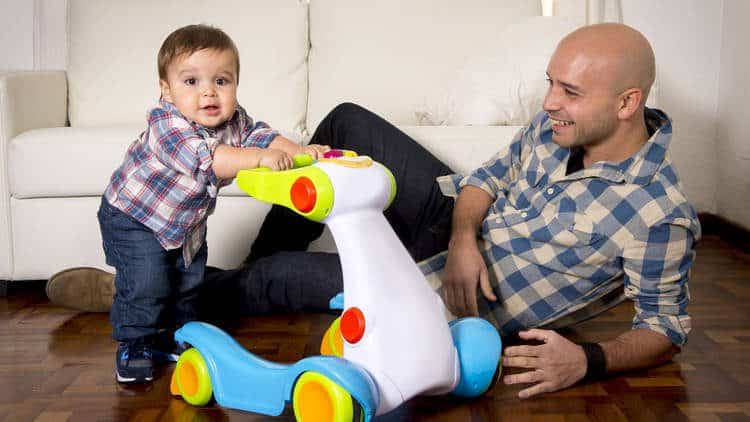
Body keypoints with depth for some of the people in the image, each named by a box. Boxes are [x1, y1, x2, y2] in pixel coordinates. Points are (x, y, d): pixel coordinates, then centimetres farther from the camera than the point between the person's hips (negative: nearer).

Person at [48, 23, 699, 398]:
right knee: (346, 123, 4)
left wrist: (589, 360, -37)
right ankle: (255, 265, 22)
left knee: (277, 277, -8)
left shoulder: (658, 214, -28)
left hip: (459, 301, -7)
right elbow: (488, 177, 3)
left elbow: (666, 327, -19)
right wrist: (463, 238, -17)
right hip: (452, 219, 7)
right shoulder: (556, 124, -9)